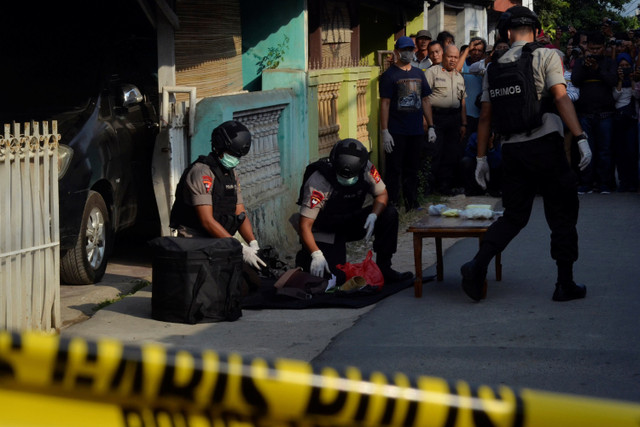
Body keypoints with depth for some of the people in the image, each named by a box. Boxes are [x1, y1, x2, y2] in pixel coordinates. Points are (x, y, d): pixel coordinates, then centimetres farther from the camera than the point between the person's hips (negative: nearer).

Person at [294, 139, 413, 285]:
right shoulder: (318, 182, -30)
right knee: (335, 279, -20)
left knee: (389, 214, -19)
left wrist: (373, 216, -25)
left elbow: (382, 194, -3)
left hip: (351, 223, 5)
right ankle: (304, 257, 13)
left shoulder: (366, 169, -17)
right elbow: (305, 224, -30)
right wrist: (316, 255, -42)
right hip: (326, 232, -4)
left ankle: (383, 268, -6)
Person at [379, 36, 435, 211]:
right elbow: (384, 104, -7)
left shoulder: (418, 74, 14)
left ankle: (412, 205, 18)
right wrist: (385, 132, -13)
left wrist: (430, 126, 13)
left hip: (416, 131, 5)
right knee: (394, 170, -3)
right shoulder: (389, 75, -3)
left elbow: (425, 100, 18)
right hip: (396, 132, -5)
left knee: (412, 170, 11)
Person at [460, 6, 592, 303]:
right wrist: (581, 138, -18)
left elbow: (485, 116, 11)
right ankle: (566, 284, 10)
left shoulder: (494, 68, 11)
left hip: (511, 150, 4)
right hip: (545, 145, -4)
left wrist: (481, 159, 15)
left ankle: (477, 265, -6)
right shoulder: (546, 57, -1)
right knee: (562, 217, 7)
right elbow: (561, 98, -14)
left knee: (514, 215, 13)